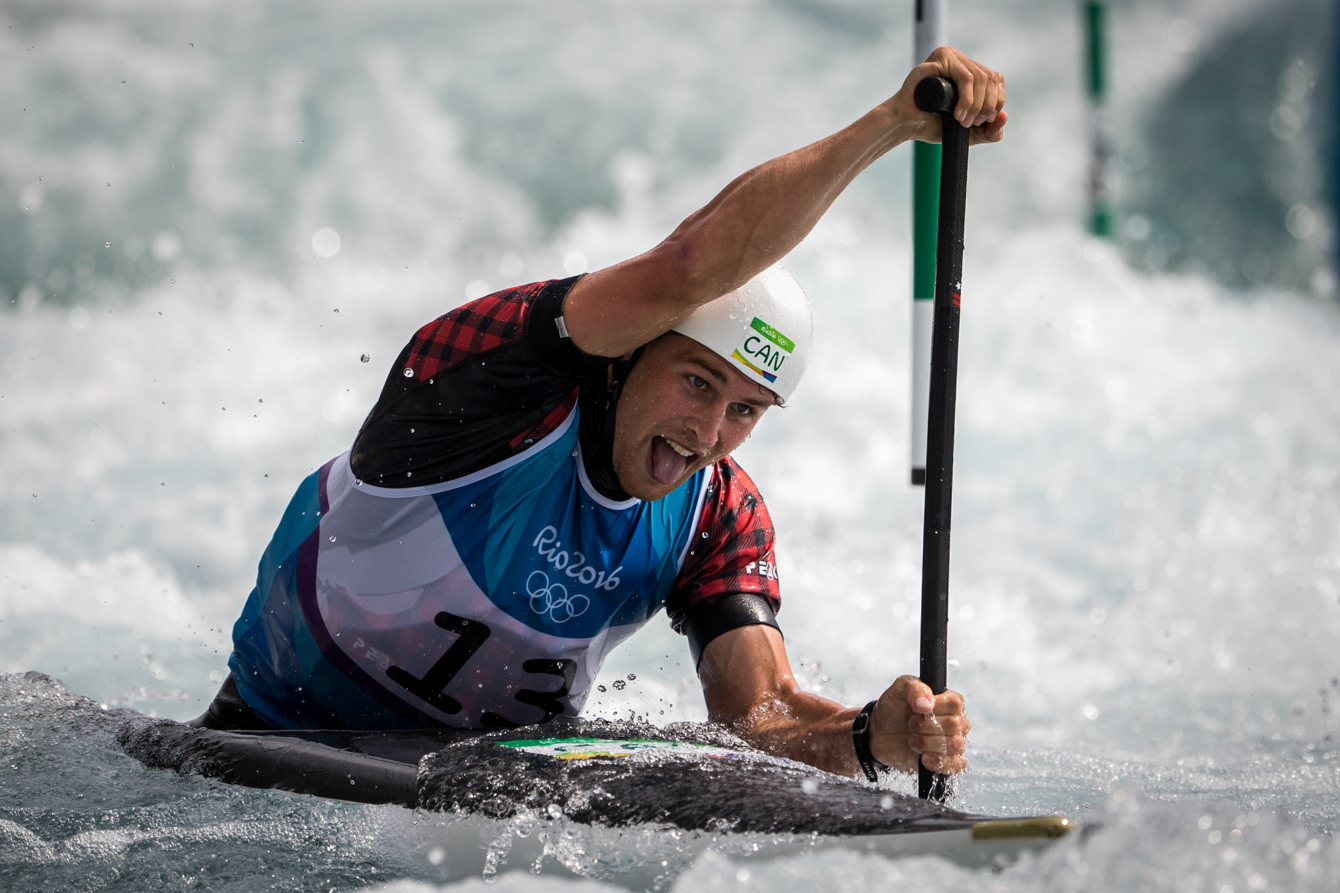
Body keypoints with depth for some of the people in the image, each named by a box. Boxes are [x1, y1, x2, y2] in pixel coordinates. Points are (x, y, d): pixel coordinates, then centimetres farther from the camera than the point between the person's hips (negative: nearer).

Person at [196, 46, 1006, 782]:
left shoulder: (724, 517, -10)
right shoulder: (514, 361, -27)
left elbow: (758, 707, -20)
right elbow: (691, 266, -42)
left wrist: (871, 736, -42)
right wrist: (893, 121, -46)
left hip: (501, 761, 5)